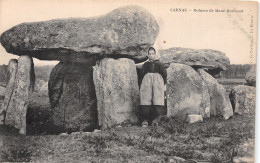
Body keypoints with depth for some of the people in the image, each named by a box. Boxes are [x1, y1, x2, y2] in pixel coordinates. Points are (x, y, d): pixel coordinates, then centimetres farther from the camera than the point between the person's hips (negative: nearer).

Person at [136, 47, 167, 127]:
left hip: (158, 77, -1)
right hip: (147, 77, 1)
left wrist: (164, 84, 1)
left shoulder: (159, 63, 25)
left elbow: (164, 74, 15)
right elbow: (141, 74, 21)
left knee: (158, 98, -19)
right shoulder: (145, 64, 29)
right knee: (145, 98, -17)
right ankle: (145, 120, -24)